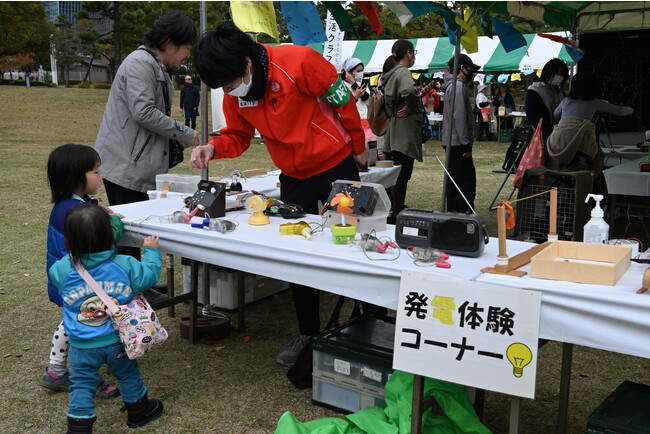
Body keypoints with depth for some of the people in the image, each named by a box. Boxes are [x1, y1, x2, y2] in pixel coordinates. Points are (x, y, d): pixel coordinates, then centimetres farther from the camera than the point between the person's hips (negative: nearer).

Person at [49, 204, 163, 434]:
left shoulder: (63, 270, -17)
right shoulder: (124, 265, -18)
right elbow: (149, 275, -3)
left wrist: (74, 249, 14)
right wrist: (151, 251, 13)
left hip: (82, 347, -1)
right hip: (118, 341, 1)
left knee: (82, 386, 15)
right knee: (129, 376, 22)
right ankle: (139, 411, 40)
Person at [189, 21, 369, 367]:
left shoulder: (299, 63, -26)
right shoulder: (234, 95, -8)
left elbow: (343, 101, -15)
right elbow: (237, 136, 4)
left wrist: (359, 148, -3)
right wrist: (213, 147, -18)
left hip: (336, 165, -5)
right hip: (293, 177, 6)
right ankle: (308, 333, 26)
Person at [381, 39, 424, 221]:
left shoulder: (390, 73, 15)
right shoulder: (403, 72, -14)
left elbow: (388, 98, 27)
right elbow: (409, 91, -35)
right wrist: (410, 108, -18)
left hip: (395, 132, 10)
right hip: (406, 131, -10)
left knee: (397, 174, 16)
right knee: (403, 175, -6)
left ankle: (393, 212, 23)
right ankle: (397, 216, -3)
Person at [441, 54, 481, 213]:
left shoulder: (453, 86, 19)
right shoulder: (458, 86, -13)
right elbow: (459, 118, -19)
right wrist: (466, 145, -18)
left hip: (452, 142, 11)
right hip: (458, 143, -11)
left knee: (454, 181, 13)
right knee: (466, 182, -10)